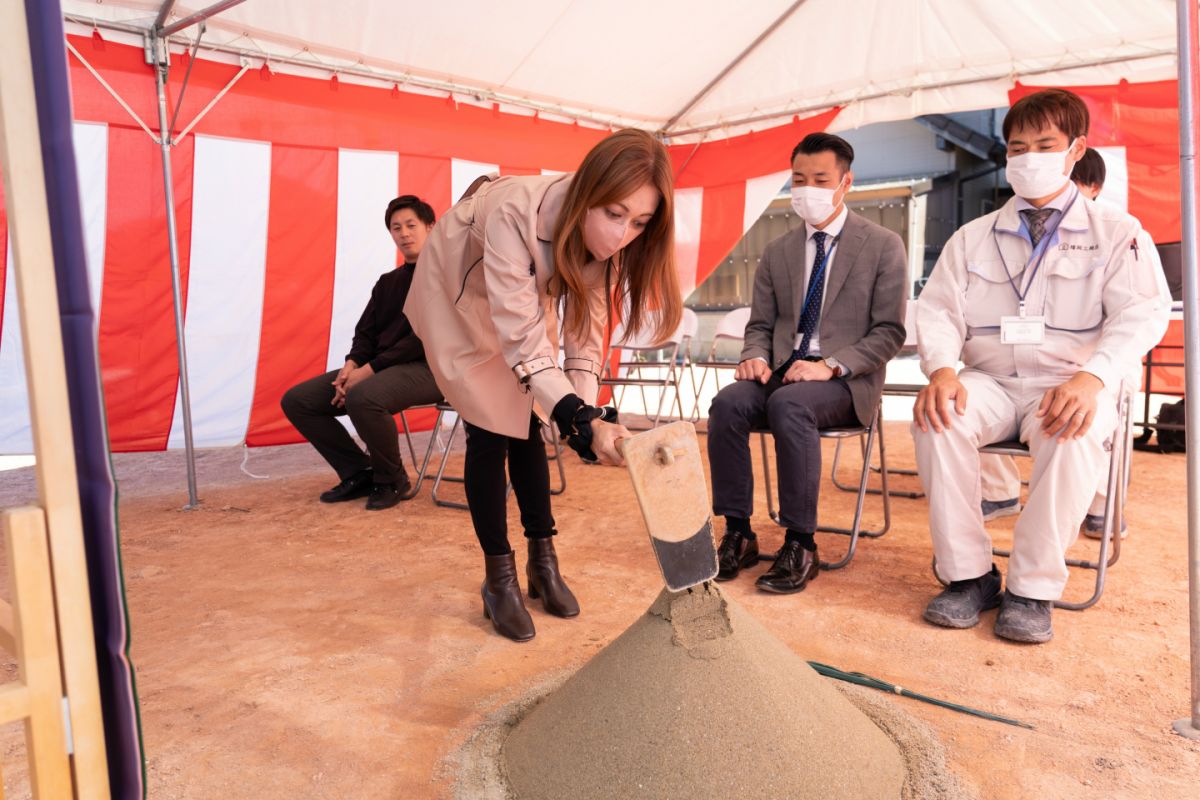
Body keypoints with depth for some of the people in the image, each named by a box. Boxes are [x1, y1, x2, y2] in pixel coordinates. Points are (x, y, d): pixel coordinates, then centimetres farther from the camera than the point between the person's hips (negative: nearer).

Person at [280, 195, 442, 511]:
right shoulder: (387, 281, 21)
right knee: (296, 400, -3)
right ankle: (359, 472, 5)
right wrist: (352, 364, -9)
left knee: (363, 397, -38)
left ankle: (392, 479, -12)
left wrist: (370, 369, -19)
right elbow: (365, 332, 15)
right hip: (378, 367, 8)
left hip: (427, 367, -8)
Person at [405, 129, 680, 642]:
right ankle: (498, 578, 4)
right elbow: (523, 341, -44)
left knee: (527, 423, 4)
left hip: (525, 299, 5)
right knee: (491, 431, -9)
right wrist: (584, 422, -55)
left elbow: (585, 335, -20)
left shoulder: (604, 239, -24)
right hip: (458, 296, -5)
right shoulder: (514, 214, -43)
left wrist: (588, 418, -34)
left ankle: (542, 561, 16)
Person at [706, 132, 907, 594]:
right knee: (728, 402, -27)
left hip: (844, 381, -4)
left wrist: (831, 365, -18)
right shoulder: (777, 253, 15)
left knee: (789, 404, -36)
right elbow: (760, 324, 16)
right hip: (782, 372, 4)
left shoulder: (883, 246, 3)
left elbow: (889, 331, -3)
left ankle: (800, 546, -26)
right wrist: (756, 357, -9)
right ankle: (737, 534, -18)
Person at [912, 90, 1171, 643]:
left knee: (1075, 433, -36)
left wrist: (1093, 377, -26)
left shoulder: (1114, 233, 9)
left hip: (1069, 385, -2)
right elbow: (938, 310, 4)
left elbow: (1141, 313, -5)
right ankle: (968, 574, -18)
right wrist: (941, 369, -19)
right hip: (990, 383, 2)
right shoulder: (972, 238, 16)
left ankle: (1034, 587, -21)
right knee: (937, 419, -30)